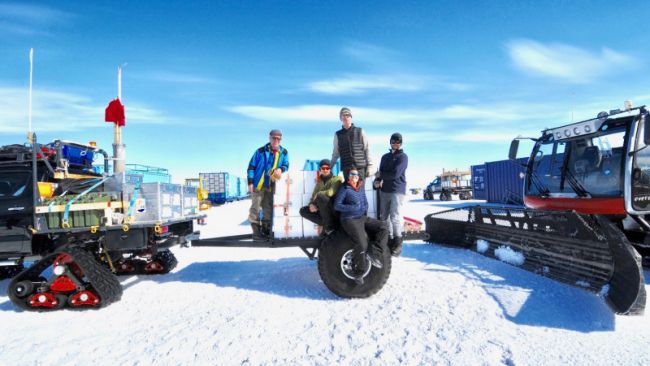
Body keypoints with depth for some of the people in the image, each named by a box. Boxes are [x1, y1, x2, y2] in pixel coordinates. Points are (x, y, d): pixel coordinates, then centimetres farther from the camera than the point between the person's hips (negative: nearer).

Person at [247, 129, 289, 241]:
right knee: (255, 208, -2)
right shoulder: (261, 151, -4)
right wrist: (250, 182, -10)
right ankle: (256, 232, 6)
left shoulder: (284, 152, 5)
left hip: (271, 186, 4)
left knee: (268, 210, 11)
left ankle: (265, 231, 24)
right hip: (258, 185, -3)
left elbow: (286, 165, 4)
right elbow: (251, 166, -3)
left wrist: (280, 169, -20)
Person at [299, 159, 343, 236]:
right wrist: (311, 204, -13)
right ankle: (326, 224, -7)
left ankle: (330, 225, -19)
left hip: (334, 209, -6)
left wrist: (318, 194, -11)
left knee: (320, 196, -31)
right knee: (303, 211, -5)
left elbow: (331, 192, -23)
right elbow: (313, 196, 10)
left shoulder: (336, 179, -2)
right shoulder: (319, 182, 16)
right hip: (323, 211, 7)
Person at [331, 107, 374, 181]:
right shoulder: (338, 135, 10)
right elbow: (335, 153, 16)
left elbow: (367, 149, 7)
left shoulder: (360, 131, 7)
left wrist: (369, 166, 1)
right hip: (346, 169, 1)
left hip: (360, 168, -1)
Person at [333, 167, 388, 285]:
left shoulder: (361, 188, 14)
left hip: (363, 218, 7)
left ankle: (373, 253, -15)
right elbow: (336, 205, -8)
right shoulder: (344, 189, -4)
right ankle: (359, 273, -4)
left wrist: (364, 209, -5)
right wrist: (352, 208, -18)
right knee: (362, 244, -23)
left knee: (383, 227, -10)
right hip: (350, 220, -7)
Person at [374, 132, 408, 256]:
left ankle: (398, 243, 0)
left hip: (397, 191, -6)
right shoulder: (385, 157, 19)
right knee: (384, 217, 8)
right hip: (384, 191, 7)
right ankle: (389, 240, 18)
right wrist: (377, 181, -7)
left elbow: (395, 174, -14)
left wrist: (381, 175, -1)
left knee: (395, 217, -11)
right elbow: (380, 172, 15)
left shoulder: (403, 157, -2)